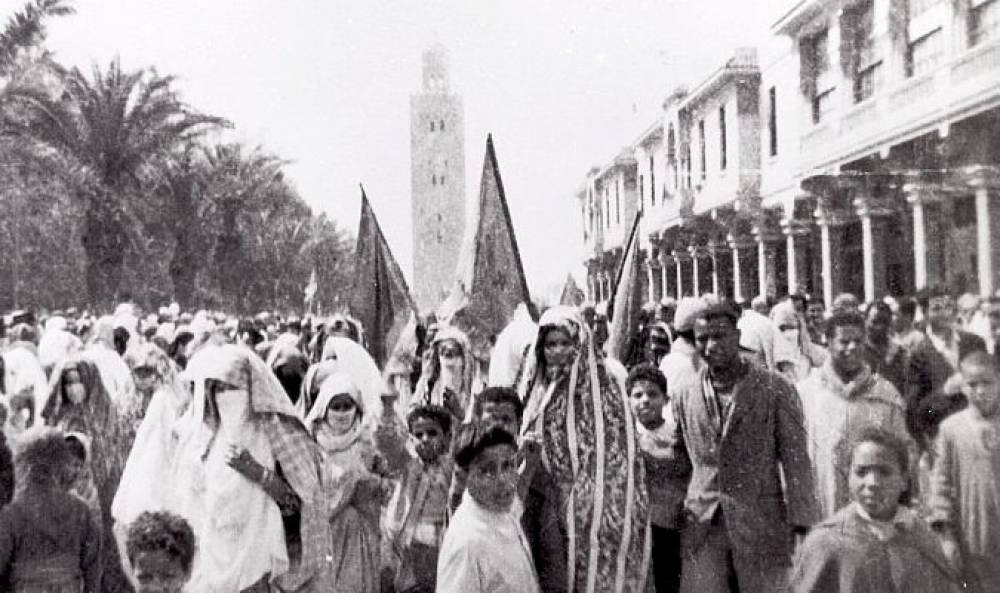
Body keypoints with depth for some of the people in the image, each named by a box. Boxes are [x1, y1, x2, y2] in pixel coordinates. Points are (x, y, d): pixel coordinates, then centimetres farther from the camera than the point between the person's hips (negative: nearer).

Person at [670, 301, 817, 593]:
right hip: (701, 528, 3)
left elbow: (795, 462, -4)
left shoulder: (775, 390, -3)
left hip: (762, 527, -3)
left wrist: (801, 528, -8)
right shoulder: (683, 395, 8)